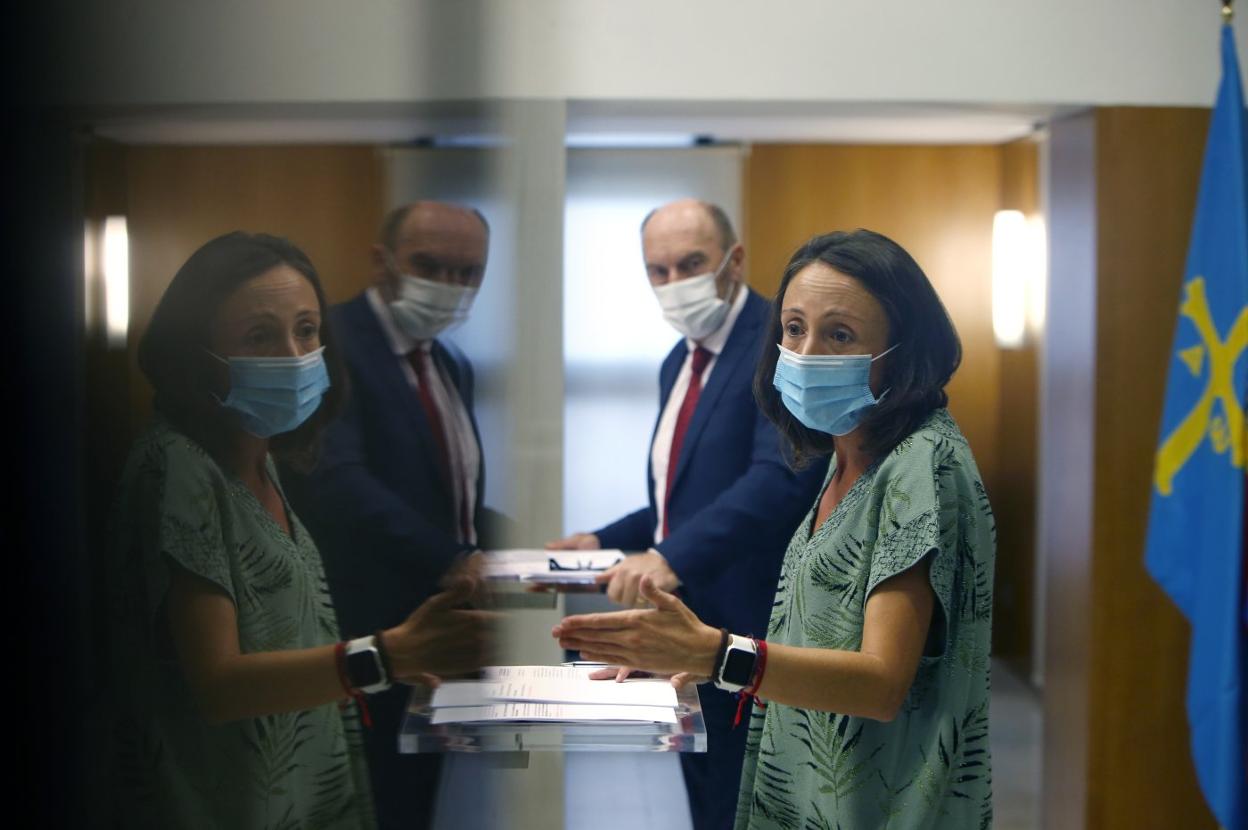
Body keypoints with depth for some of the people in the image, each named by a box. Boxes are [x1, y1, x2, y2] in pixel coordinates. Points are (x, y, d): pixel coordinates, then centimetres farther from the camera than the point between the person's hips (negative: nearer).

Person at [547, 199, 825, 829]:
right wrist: (604, 543, 8)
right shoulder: (679, 363, 15)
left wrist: (673, 555, -38)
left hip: (755, 633, -9)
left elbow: (785, 474, -28)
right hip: (692, 633, 9)